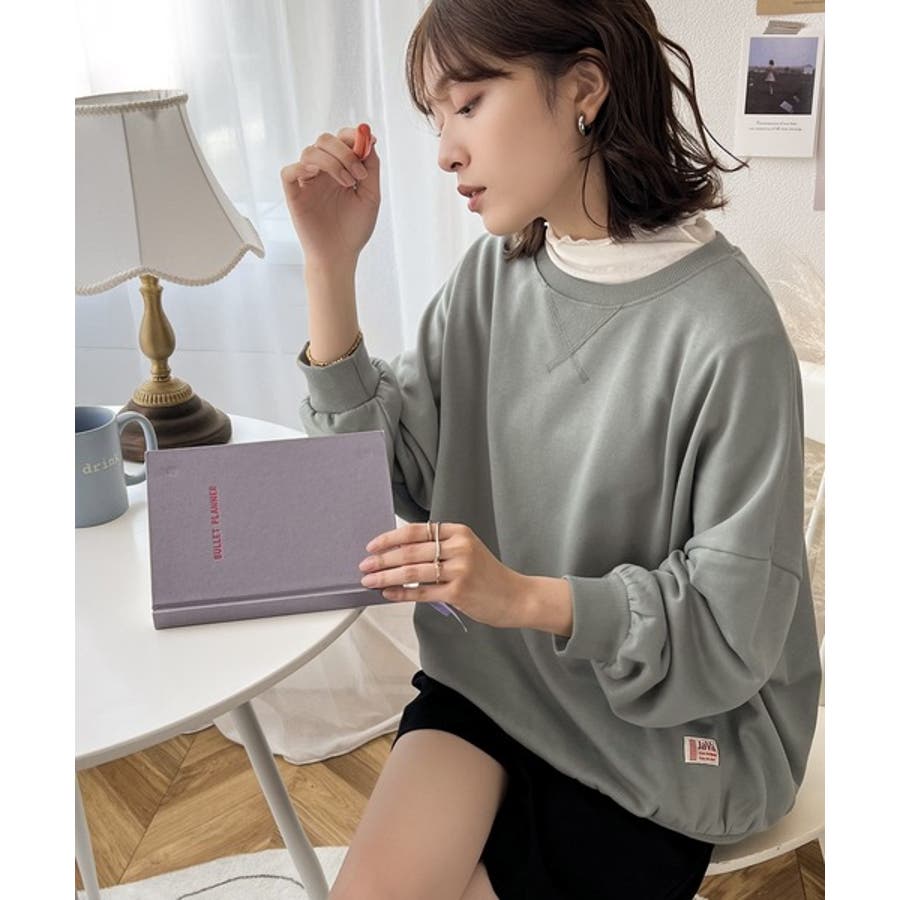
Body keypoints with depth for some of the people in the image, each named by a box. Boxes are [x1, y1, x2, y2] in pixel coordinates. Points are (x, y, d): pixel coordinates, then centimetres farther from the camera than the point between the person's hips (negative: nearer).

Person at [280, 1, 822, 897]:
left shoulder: (724, 327, -23)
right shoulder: (493, 273, -4)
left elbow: (734, 623, -18)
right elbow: (381, 479, -5)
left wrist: (525, 596, -31)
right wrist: (332, 267, -13)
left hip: (657, 725, -3)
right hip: (489, 673, 4)